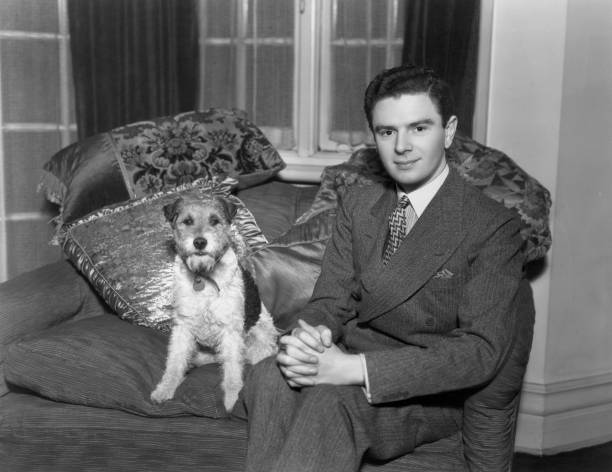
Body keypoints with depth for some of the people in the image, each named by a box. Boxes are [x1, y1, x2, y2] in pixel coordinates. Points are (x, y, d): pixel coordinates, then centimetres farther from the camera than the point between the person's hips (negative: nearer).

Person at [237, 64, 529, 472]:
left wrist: (356, 369, -27)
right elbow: (331, 300, 8)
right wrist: (309, 335, -20)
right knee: (271, 377, -28)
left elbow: (481, 350, -17)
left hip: (427, 393, -4)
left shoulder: (495, 228, -8)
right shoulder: (357, 204, 11)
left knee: (331, 400, -34)